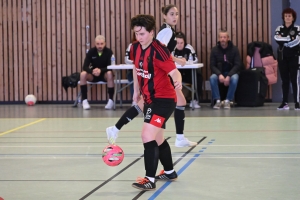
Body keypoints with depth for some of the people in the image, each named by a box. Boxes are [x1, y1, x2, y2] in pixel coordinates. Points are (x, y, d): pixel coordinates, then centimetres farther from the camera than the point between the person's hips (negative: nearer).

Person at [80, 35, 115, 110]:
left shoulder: (109, 52, -12)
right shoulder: (91, 52, -7)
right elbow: (85, 66, -15)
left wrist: (100, 70, -39)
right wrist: (92, 71, -38)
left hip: (104, 74, -2)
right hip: (93, 74, 2)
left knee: (110, 73, -36)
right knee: (83, 74, -29)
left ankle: (111, 100, -28)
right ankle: (84, 100, -21)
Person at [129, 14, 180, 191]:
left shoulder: (158, 50, -22)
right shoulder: (135, 48, 1)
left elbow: (174, 71, -28)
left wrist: (178, 82, -49)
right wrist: (137, 90, 22)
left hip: (163, 100, -9)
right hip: (150, 100, 9)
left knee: (148, 136, -18)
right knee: (158, 139, 21)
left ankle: (150, 180, -12)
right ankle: (170, 172, 41)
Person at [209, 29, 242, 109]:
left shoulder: (234, 49, -4)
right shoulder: (214, 50, -1)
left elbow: (238, 65, -9)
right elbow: (212, 65, -4)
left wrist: (229, 76, -23)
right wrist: (219, 75, -24)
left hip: (231, 72, -1)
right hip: (219, 73, 1)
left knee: (235, 78, -35)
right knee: (212, 78, -31)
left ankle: (228, 101, -23)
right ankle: (217, 101, -24)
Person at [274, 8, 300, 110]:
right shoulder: (279, 28, 9)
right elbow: (277, 39, -10)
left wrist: (284, 41, -12)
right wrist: (290, 39, -13)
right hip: (282, 57, 3)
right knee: (284, 80, 5)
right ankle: (285, 103, 7)